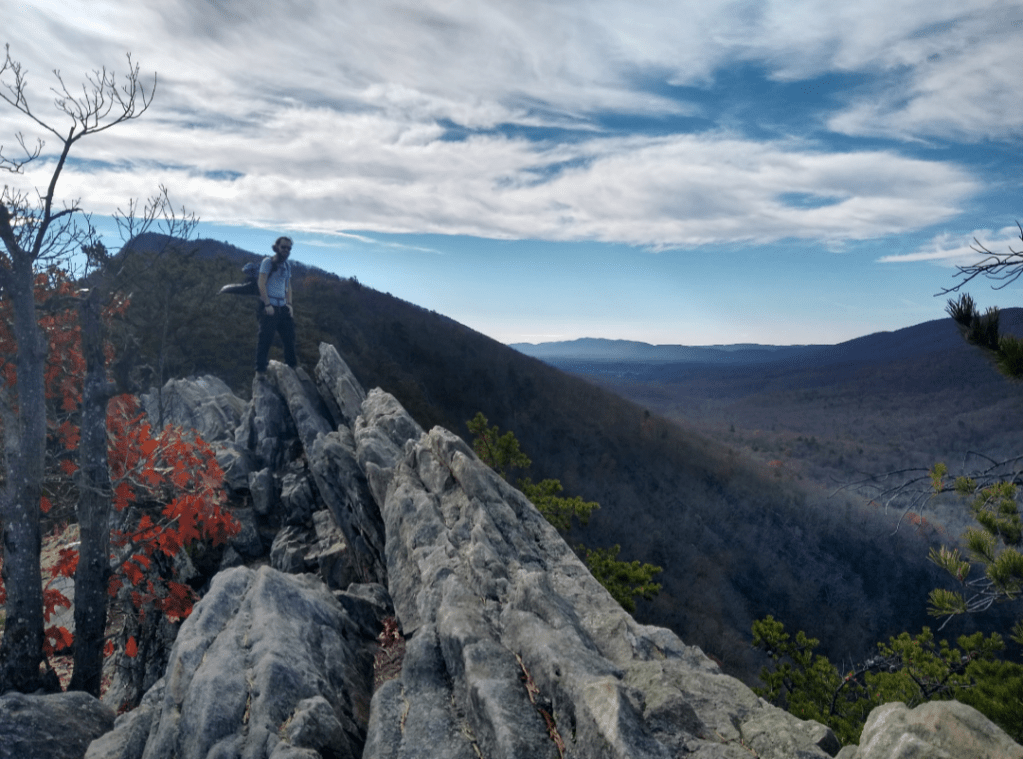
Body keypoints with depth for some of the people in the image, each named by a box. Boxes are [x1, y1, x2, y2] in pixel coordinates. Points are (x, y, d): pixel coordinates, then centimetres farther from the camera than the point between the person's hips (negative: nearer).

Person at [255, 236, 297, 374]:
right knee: (265, 338, -6)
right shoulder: (268, 262, -4)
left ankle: (292, 365, 22)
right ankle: (260, 369, 1)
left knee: (289, 336, 9)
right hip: (269, 306, -6)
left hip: (283, 307, 6)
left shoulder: (287, 265, 15)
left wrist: (289, 304, 8)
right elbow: (261, 284, -10)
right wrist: (267, 305, -16)